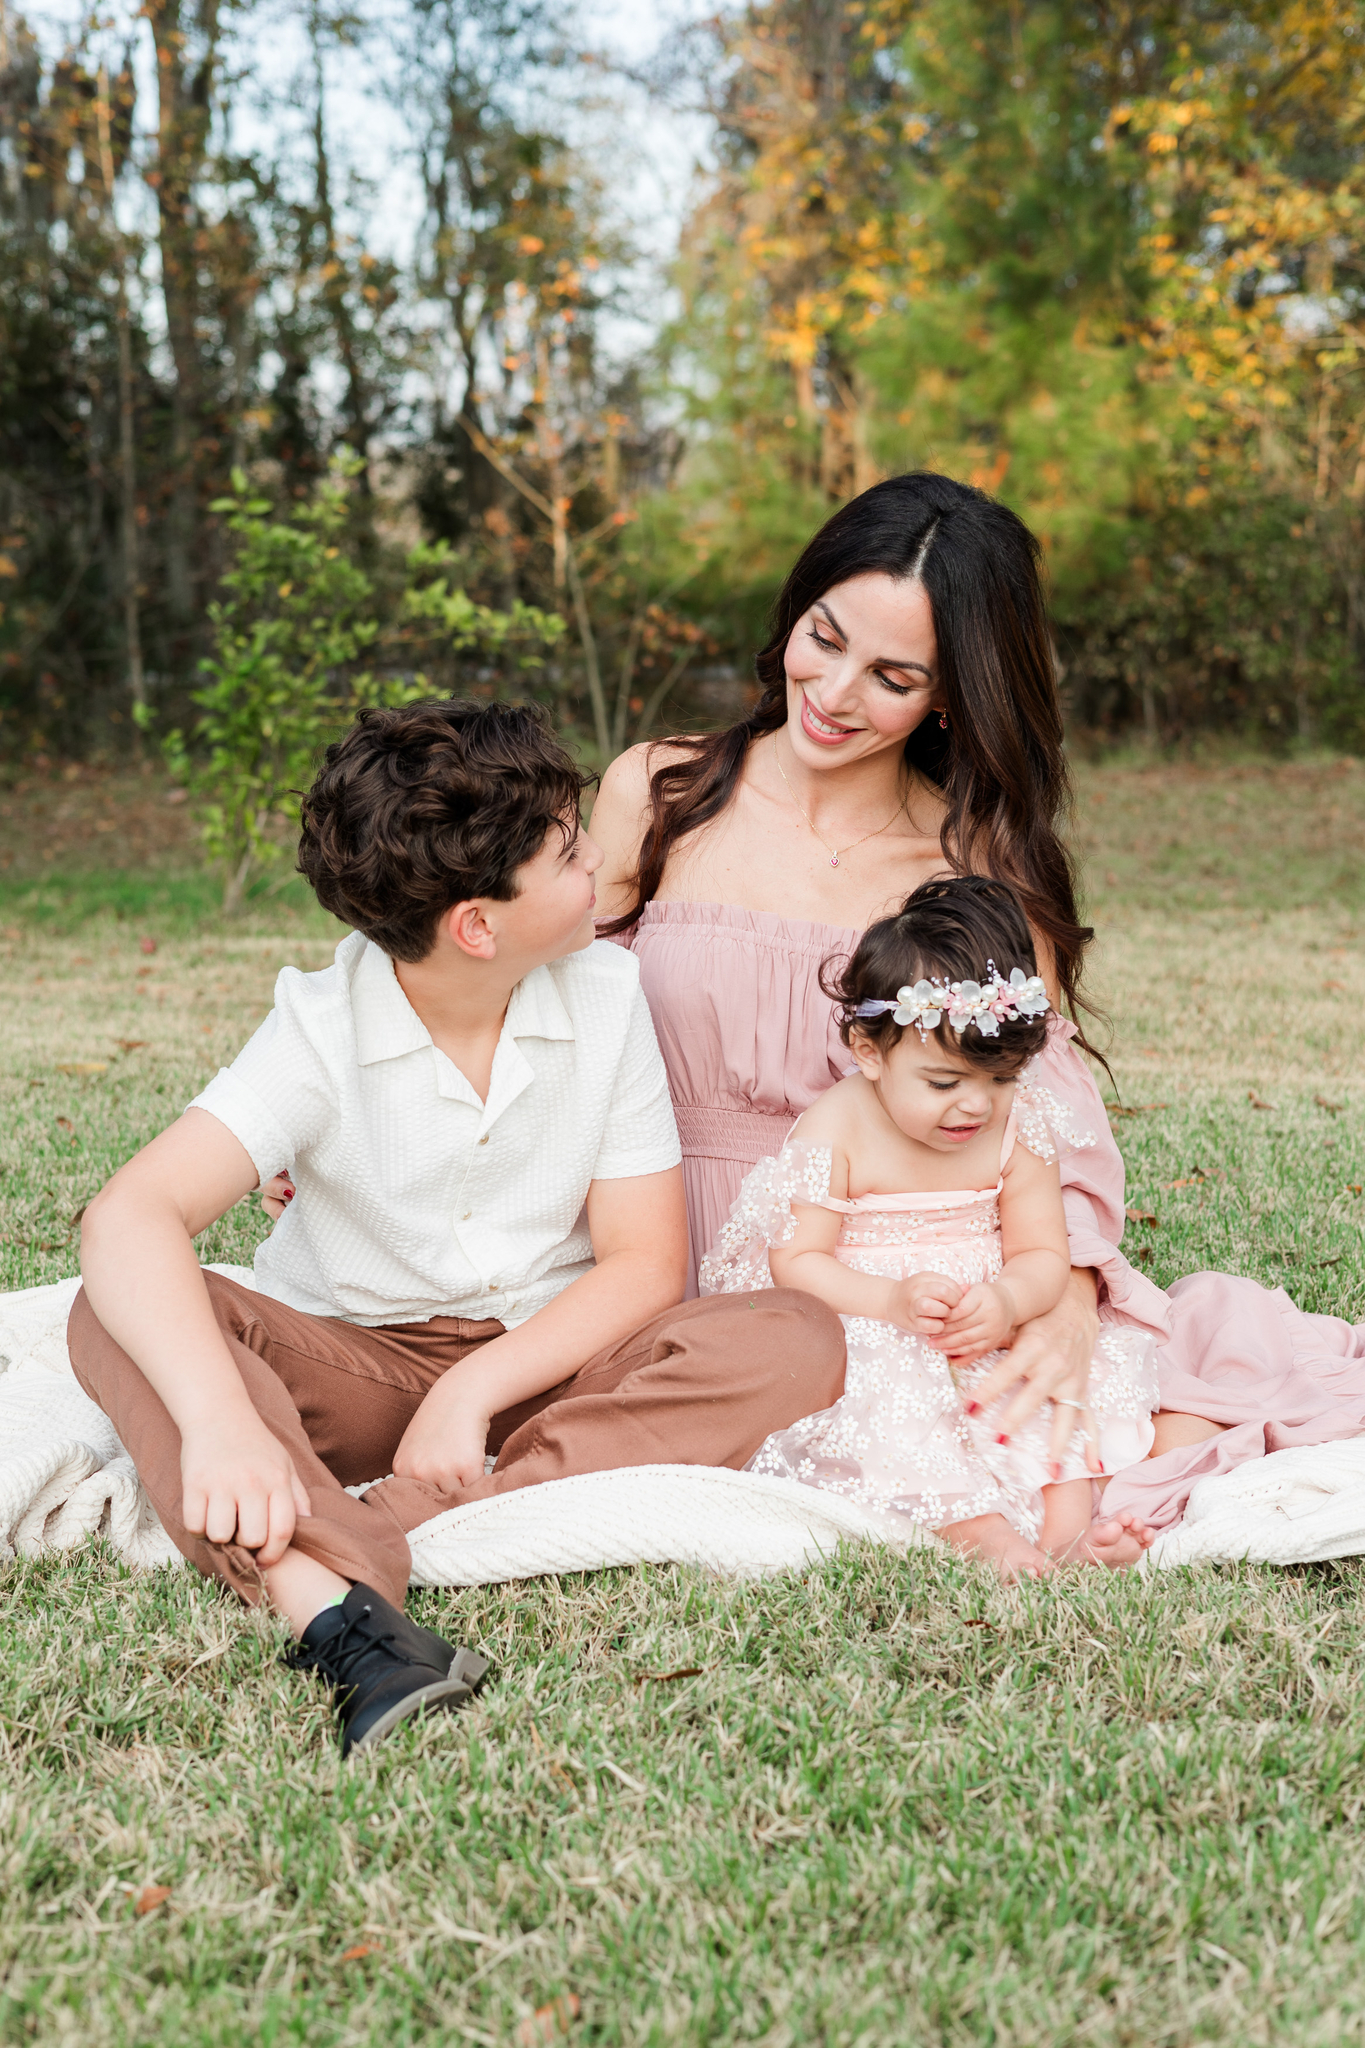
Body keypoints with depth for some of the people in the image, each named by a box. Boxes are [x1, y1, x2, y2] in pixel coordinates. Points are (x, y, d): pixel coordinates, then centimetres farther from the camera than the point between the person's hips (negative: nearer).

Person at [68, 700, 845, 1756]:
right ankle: (340, 1611, -51)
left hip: (549, 1361, 2)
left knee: (796, 1339, -26)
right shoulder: (322, 1027, -16)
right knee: (120, 1316, -27)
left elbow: (645, 1264, -9)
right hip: (350, 1371, -2)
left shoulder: (608, 994, -8)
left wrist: (472, 1391, -24)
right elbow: (130, 1214, -31)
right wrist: (221, 1418, -49)